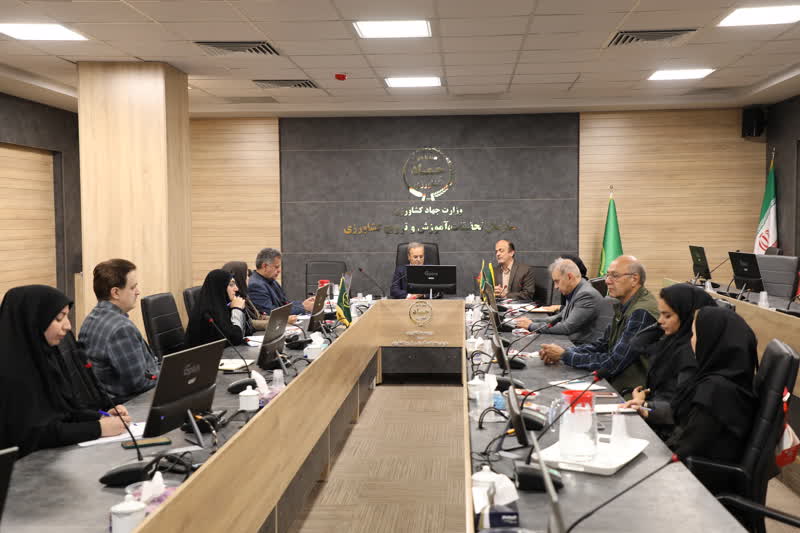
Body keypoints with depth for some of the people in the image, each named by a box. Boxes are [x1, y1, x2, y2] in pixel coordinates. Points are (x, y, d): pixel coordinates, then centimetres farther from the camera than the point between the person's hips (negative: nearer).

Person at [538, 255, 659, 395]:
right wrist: (558, 354, -2)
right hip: (615, 384, 8)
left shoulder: (641, 313, -21)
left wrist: (565, 355, -13)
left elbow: (612, 364, -22)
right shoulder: (624, 306, 10)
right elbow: (602, 344, 13)